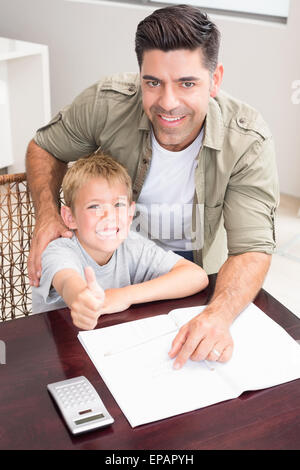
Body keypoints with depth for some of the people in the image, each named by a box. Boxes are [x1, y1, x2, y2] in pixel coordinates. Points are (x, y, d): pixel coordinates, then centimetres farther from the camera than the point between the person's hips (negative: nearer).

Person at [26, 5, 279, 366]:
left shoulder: (249, 142, -27)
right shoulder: (106, 104, -24)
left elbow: (252, 248, -28)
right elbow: (44, 147, -3)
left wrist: (219, 315, -48)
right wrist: (46, 213, -21)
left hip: (197, 264, 0)